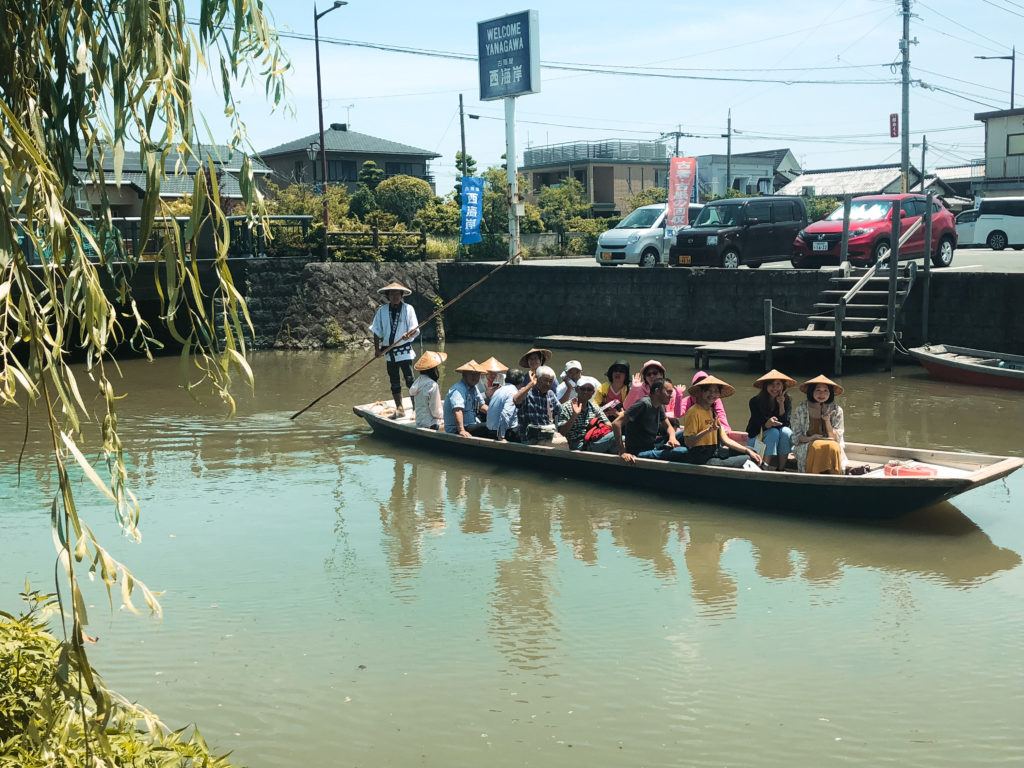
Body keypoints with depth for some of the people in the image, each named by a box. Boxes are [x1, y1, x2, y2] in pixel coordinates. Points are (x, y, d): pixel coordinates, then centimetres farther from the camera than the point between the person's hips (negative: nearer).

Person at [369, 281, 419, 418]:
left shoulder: (408, 309, -2)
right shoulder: (382, 310, 4)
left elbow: (415, 329, -5)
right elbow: (377, 332, 8)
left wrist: (408, 334, -26)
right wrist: (377, 349, 1)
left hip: (404, 351, -3)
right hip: (389, 352, 3)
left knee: (409, 379, -10)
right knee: (394, 382, 9)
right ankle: (399, 408, 17)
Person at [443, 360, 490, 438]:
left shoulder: (474, 388, 15)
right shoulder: (458, 389, -18)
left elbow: (481, 405, 24)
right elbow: (458, 410, -32)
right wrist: (461, 430, -45)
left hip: (471, 426, 10)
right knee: (489, 428, -26)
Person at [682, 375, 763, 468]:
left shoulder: (713, 411, 16)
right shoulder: (694, 412, -12)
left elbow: (725, 439, 11)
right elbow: (688, 442, -18)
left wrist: (748, 451, 2)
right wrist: (708, 430, -28)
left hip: (715, 452, 10)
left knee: (750, 451, 11)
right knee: (746, 459, -16)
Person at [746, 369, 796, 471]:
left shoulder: (787, 401, -7)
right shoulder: (755, 401, -13)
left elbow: (785, 424, -14)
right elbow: (757, 425, -18)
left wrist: (781, 405, -25)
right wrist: (767, 423, -41)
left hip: (782, 439, 2)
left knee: (786, 431, -28)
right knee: (774, 432, -30)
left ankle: (781, 469, -25)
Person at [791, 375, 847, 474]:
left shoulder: (836, 410, 3)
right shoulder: (801, 409, 1)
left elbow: (836, 438, 1)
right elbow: (796, 437, 3)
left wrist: (827, 421, -14)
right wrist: (810, 438, -17)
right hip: (807, 447, -1)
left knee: (833, 447, -34)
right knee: (817, 447, -35)